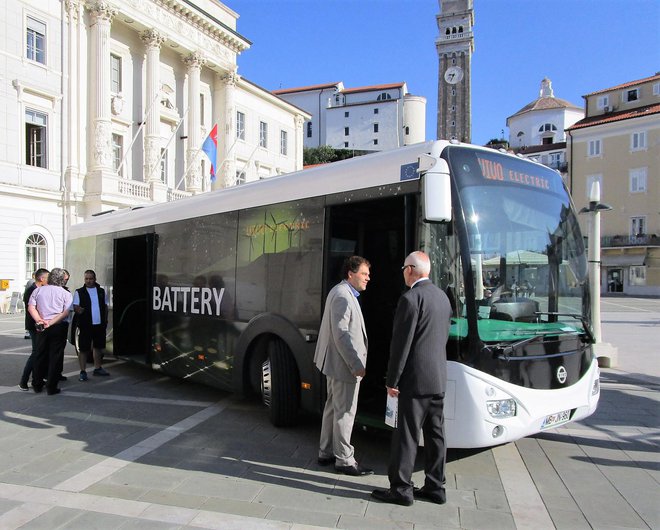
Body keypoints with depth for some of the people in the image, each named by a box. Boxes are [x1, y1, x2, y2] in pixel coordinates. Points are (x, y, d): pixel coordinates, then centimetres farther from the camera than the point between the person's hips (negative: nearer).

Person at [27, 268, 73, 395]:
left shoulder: (38, 290, 8)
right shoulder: (65, 293, -1)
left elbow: (31, 307, -2)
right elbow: (66, 312, -12)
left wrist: (39, 320, -10)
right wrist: (52, 322, -13)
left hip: (41, 327, 3)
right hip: (59, 327, -3)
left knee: (40, 355, 14)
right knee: (55, 356, 2)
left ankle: (37, 385, 23)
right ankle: (51, 387, 4)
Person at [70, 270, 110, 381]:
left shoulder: (101, 291, 10)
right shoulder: (79, 292, -1)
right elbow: (75, 307, -7)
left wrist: (105, 320, 10)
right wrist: (78, 309, -29)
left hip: (99, 324, 4)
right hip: (85, 325, -4)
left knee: (98, 346, 14)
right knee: (83, 349, -1)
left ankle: (97, 368, 26)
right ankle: (83, 372, 7)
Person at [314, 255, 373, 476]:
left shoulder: (342, 293, 14)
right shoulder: (342, 296, -19)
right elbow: (341, 335, -24)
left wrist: (355, 362, 19)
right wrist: (356, 365, -22)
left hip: (336, 364, 11)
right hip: (344, 365, -11)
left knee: (333, 408, 18)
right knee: (345, 412, -1)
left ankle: (326, 453, 29)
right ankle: (344, 460, 11)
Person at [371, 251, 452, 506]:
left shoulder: (410, 298, -16)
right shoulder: (443, 297, 11)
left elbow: (401, 344, -17)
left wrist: (392, 380, -10)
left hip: (415, 378, -8)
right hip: (439, 378, 9)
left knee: (406, 435, 1)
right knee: (435, 433, 14)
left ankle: (401, 489, 9)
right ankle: (435, 487, 23)